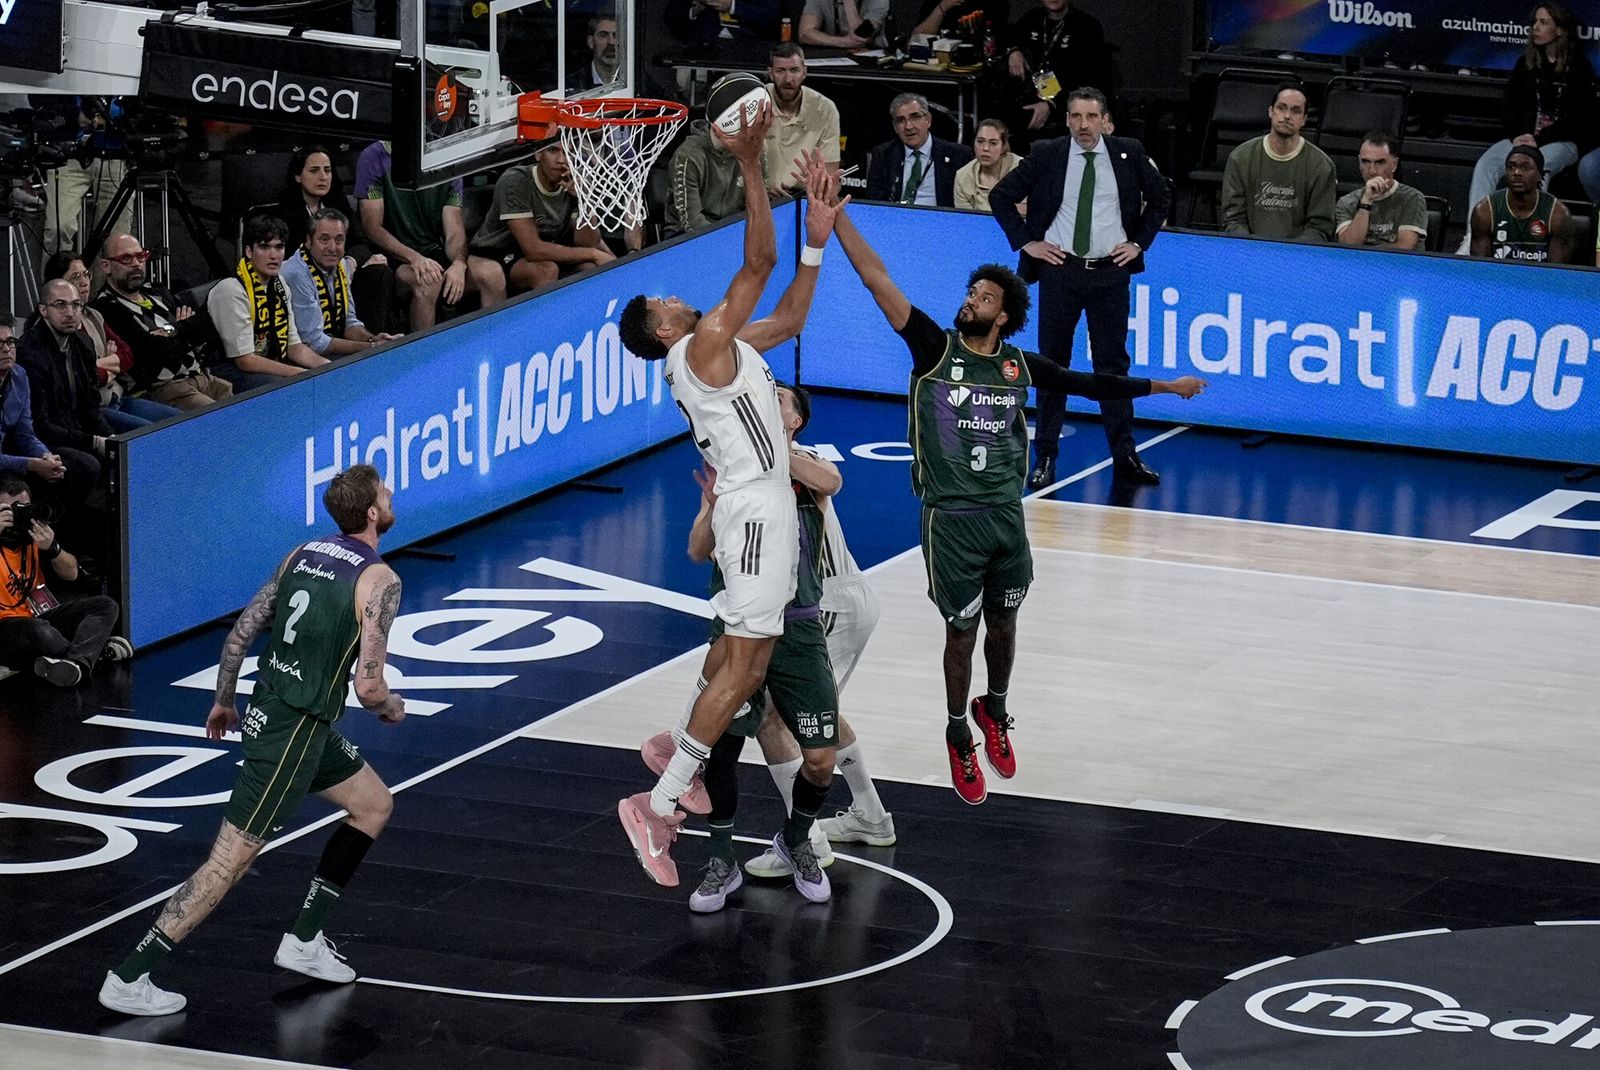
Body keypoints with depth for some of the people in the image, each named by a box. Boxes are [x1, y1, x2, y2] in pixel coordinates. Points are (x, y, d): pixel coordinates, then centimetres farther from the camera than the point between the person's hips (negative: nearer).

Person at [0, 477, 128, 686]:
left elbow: (71, 574, 11)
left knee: (106, 606, -8)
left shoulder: (32, 535, 7)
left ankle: (76, 661, -34)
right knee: (39, 631, -40)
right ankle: (98, 649, -17)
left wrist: (52, 548, -11)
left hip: (40, 617, 7)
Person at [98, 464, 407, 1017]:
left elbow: (240, 632, 10)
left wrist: (224, 700, 23)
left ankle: (304, 941, 23)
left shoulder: (303, 553, 7)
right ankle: (128, 980, -5)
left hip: (266, 712, 9)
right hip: (292, 734, -9)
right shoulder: (379, 580, -16)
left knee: (375, 806, 23)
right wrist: (392, 709, 2)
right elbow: (367, 686, -21)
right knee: (229, 864, -5)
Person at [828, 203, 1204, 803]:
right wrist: (835, 214, -19)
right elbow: (876, 278, -13)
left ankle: (994, 709, 43)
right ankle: (959, 737, 24)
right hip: (951, 518, -3)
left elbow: (1089, 385, 17)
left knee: (1002, 623, 16)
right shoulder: (935, 349, -6)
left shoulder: (1018, 366, 4)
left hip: (1006, 515, 3)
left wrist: (1164, 387, 20)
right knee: (961, 629, 5)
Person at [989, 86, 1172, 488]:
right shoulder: (1046, 156, -2)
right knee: (1052, 364, 4)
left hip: (1111, 271, 1)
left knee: (1113, 363, 5)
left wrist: (1139, 242, 7)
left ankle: (1125, 457, 10)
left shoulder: (1128, 154, 1)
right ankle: (1045, 458, 10)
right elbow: (1001, 196, 6)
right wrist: (1026, 242, 0)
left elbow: (1161, 196, 15)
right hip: (1059, 270, -1)